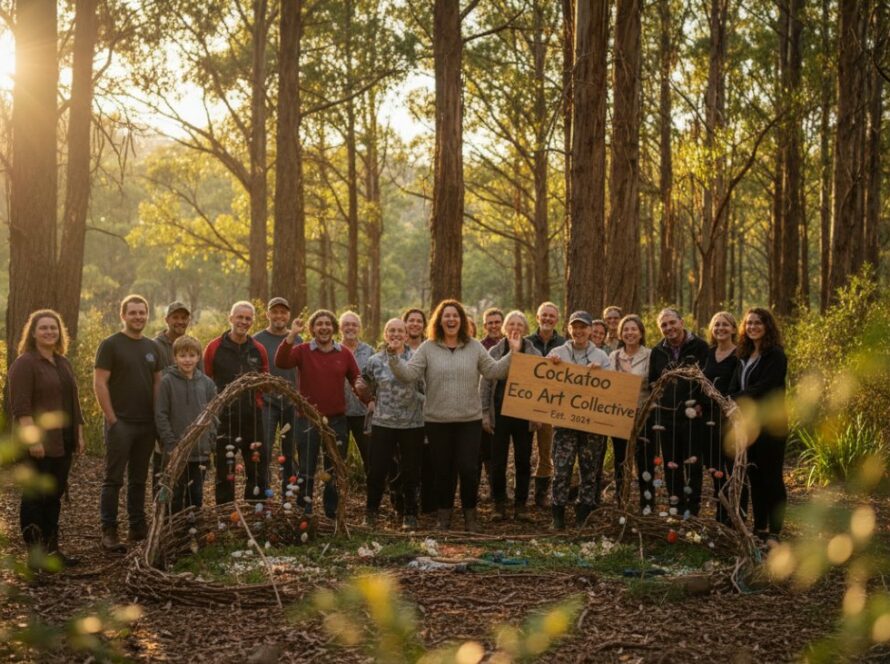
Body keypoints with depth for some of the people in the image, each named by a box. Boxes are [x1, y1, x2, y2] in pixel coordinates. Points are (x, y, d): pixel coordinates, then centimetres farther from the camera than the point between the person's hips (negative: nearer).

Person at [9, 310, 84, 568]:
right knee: (35, 496, -2)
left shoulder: (63, 363, 15)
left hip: (62, 443, 8)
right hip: (39, 444, -8)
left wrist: (79, 434, 16)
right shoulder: (24, 363, -9)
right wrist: (33, 439, -23)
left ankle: (51, 548, 18)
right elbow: (20, 406, -16)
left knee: (55, 495, 11)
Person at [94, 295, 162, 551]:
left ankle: (138, 527, 20)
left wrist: (159, 417, 7)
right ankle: (108, 531, 1)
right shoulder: (110, 345, -6)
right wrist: (112, 418, -13)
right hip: (120, 422, -6)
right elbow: (99, 383, -10)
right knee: (114, 479, -3)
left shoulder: (152, 347, 12)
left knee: (139, 479, 12)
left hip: (146, 424, 6)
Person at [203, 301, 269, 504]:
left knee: (258, 471, 5)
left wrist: (258, 401, 5)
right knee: (224, 472, 5)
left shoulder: (258, 350, 7)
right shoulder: (214, 348, -1)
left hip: (252, 418, 3)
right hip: (223, 418, -3)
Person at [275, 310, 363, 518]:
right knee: (306, 469, 5)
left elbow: (356, 377, 11)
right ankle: (303, 512, 15)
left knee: (335, 469, 12)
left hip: (336, 420, 2)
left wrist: (360, 384, -13)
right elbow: (281, 362, -21)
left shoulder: (344, 353, 4)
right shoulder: (303, 350, -4)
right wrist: (292, 335, -30)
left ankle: (332, 512, 24)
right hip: (308, 419, -2)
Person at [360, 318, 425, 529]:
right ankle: (371, 512, 17)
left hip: (412, 424, -1)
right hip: (382, 423, 1)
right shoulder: (375, 361, 4)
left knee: (410, 471, 7)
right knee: (377, 470, 1)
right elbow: (367, 390, 13)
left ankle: (410, 514, 18)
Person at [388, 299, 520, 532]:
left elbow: (492, 371, 3)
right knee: (444, 469, 9)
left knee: (468, 468, -1)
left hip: (470, 420, 0)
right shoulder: (427, 348, 1)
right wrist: (394, 357, -21)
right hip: (437, 421, 0)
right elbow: (408, 374, -6)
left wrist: (512, 354, -6)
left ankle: (470, 515, 15)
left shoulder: (474, 347, 5)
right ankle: (444, 515, 22)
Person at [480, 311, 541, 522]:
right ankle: (499, 503, 12)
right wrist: (485, 413, -2)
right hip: (500, 413, -1)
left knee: (523, 461, 5)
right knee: (498, 461, 2)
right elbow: (485, 384, 3)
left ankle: (520, 504, 14)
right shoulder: (494, 352, 2)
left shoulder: (534, 354, 4)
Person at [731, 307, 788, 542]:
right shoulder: (745, 356, 14)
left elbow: (763, 388, -17)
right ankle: (759, 528, 18)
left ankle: (774, 532, 2)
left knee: (771, 477, -2)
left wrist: (732, 399, -18)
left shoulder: (776, 356, -8)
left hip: (770, 425, -7)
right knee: (754, 477, 10)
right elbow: (735, 388, 8)